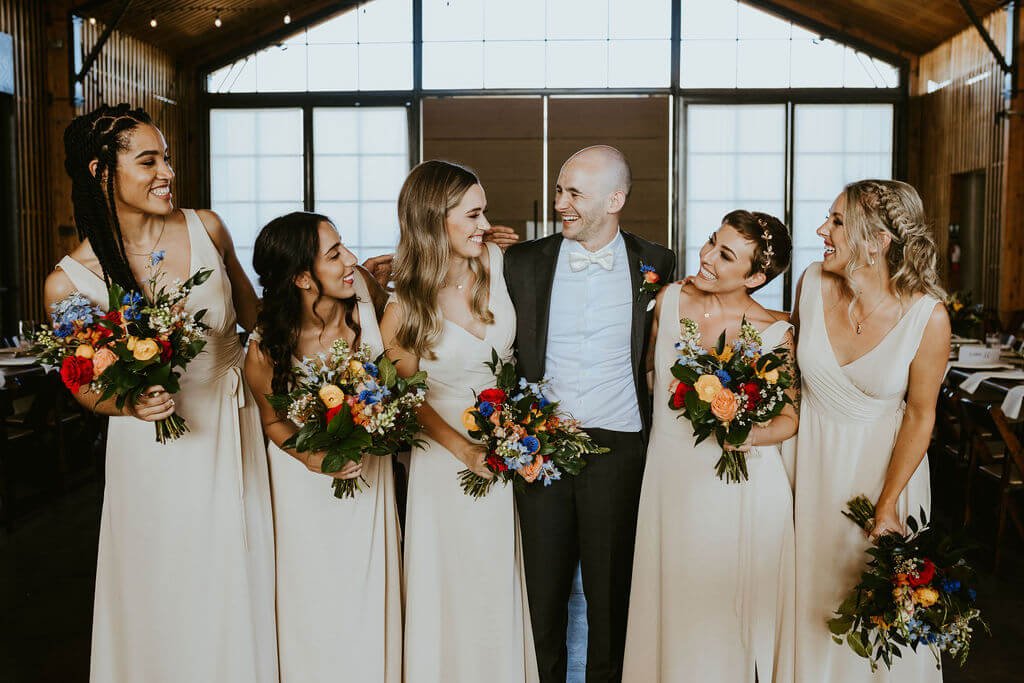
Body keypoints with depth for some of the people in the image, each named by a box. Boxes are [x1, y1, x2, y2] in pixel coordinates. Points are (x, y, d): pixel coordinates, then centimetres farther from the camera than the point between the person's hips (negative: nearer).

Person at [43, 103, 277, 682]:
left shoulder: (206, 228, -8)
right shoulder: (71, 281, -13)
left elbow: (254, 315, 7)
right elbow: (86, 387, 0)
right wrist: (132, 405, -20)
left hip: (234, 427, 3)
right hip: (156, 448, -2)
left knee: (242, 578, 15)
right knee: (171, 595, 12)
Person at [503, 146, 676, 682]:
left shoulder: (655, 264, 2)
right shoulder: (524, 263, 1)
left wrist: (657, 427, 6)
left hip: (618, 445, 0)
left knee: (610, 588, 10)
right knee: (543, 585, 10)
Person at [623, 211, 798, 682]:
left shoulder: (774, 332, -12)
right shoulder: (670, 299, -2)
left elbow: (791, 417, -5)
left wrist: (749, 434, -21)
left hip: (739, 482, -3)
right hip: (670, 473, 3)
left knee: (729, 608, 10)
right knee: (673, 601, 15)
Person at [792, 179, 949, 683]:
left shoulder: (927, 316, -22)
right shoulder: (814, 283, -14)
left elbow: (920, 415, -11)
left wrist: (888, 504, -13)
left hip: (884, 459, -2)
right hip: (813, 454, 3)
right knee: (813, 587, 15)